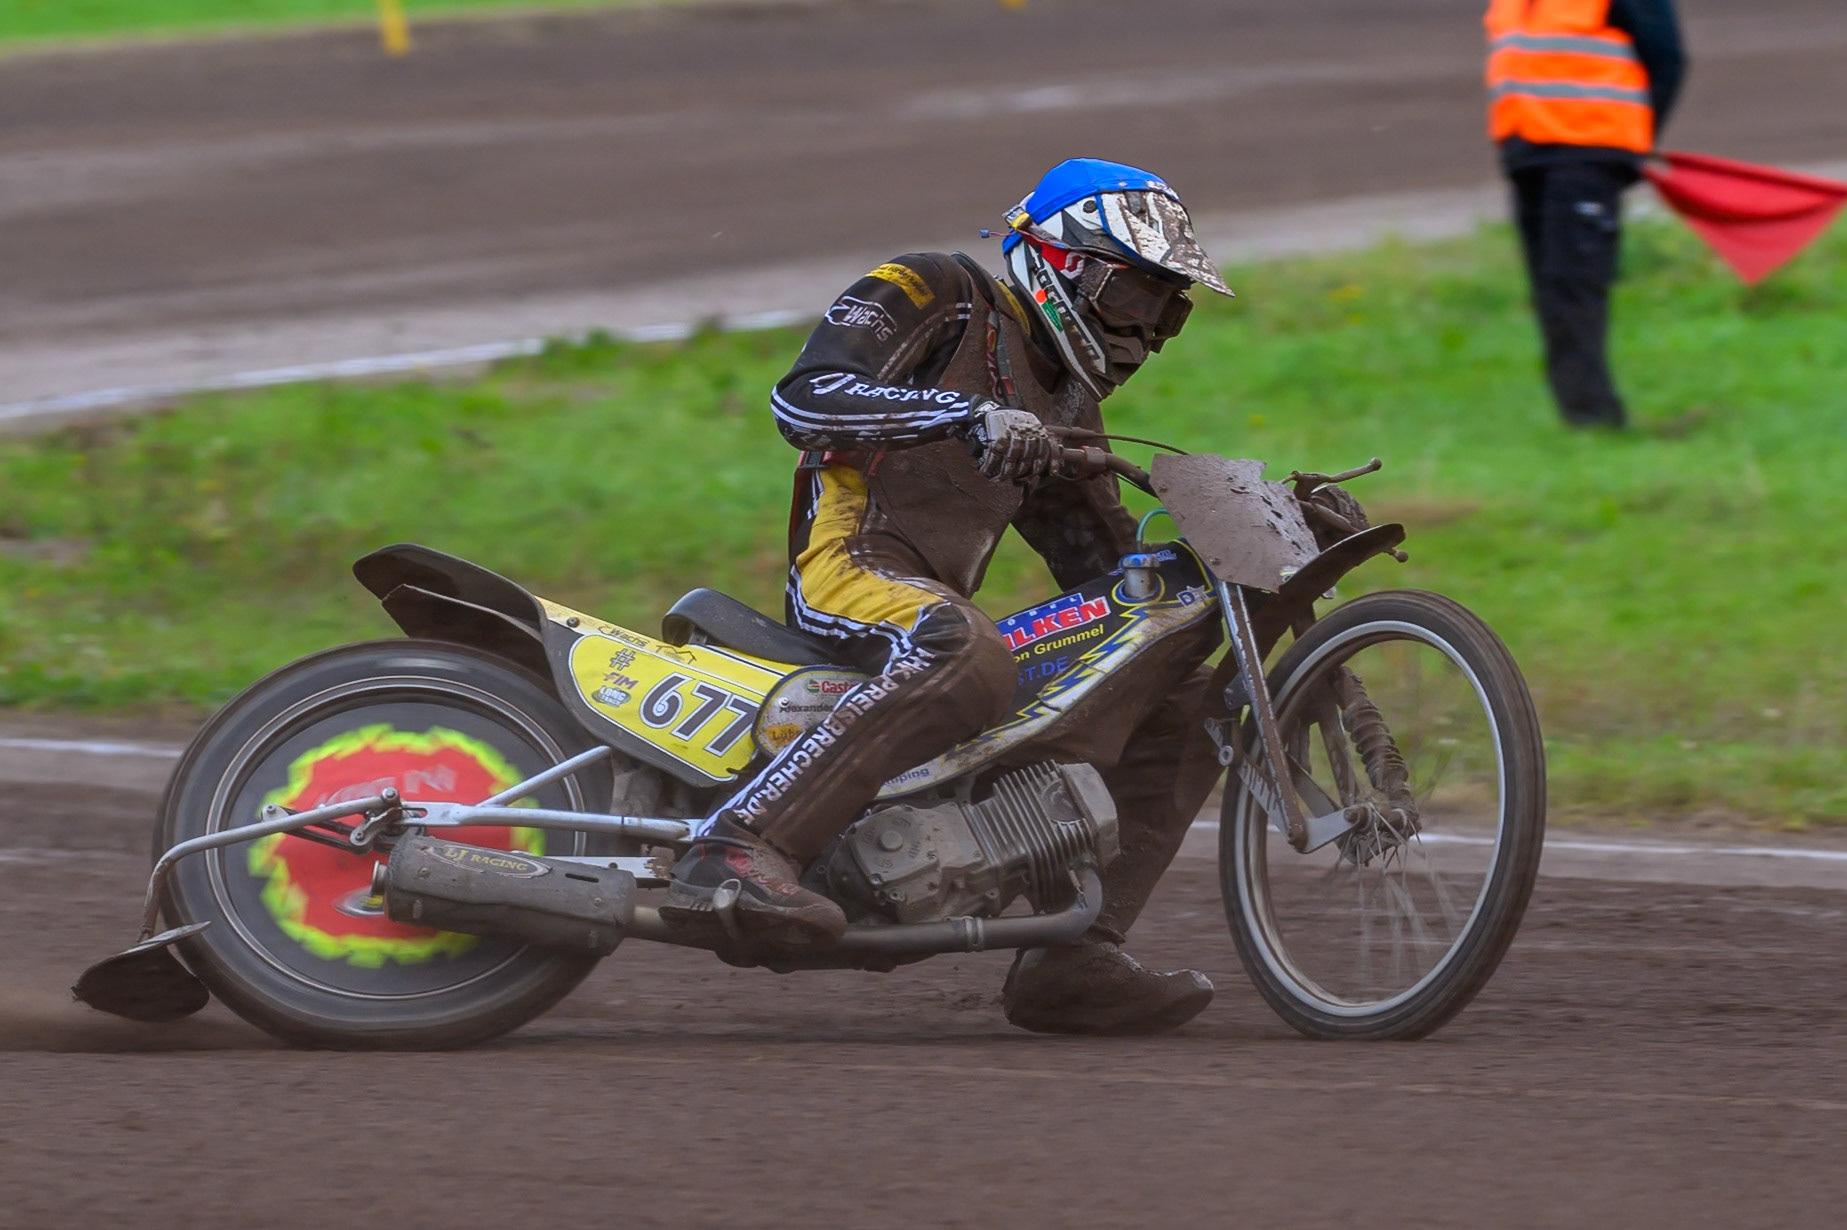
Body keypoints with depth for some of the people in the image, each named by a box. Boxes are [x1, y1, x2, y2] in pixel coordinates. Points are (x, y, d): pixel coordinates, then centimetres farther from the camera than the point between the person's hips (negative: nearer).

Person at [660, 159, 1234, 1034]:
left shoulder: (1065, 408, 26)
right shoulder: (940, 296, 1)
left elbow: (1112, 578, 25)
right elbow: (804, 397, -15)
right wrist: (967, 414, -28)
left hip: (938, 598, 9)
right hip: (852, 561, -9)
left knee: (1182, 711, 2)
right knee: (967, 658, -41)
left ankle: (1069, 959, -7)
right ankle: (734, 853, -49)